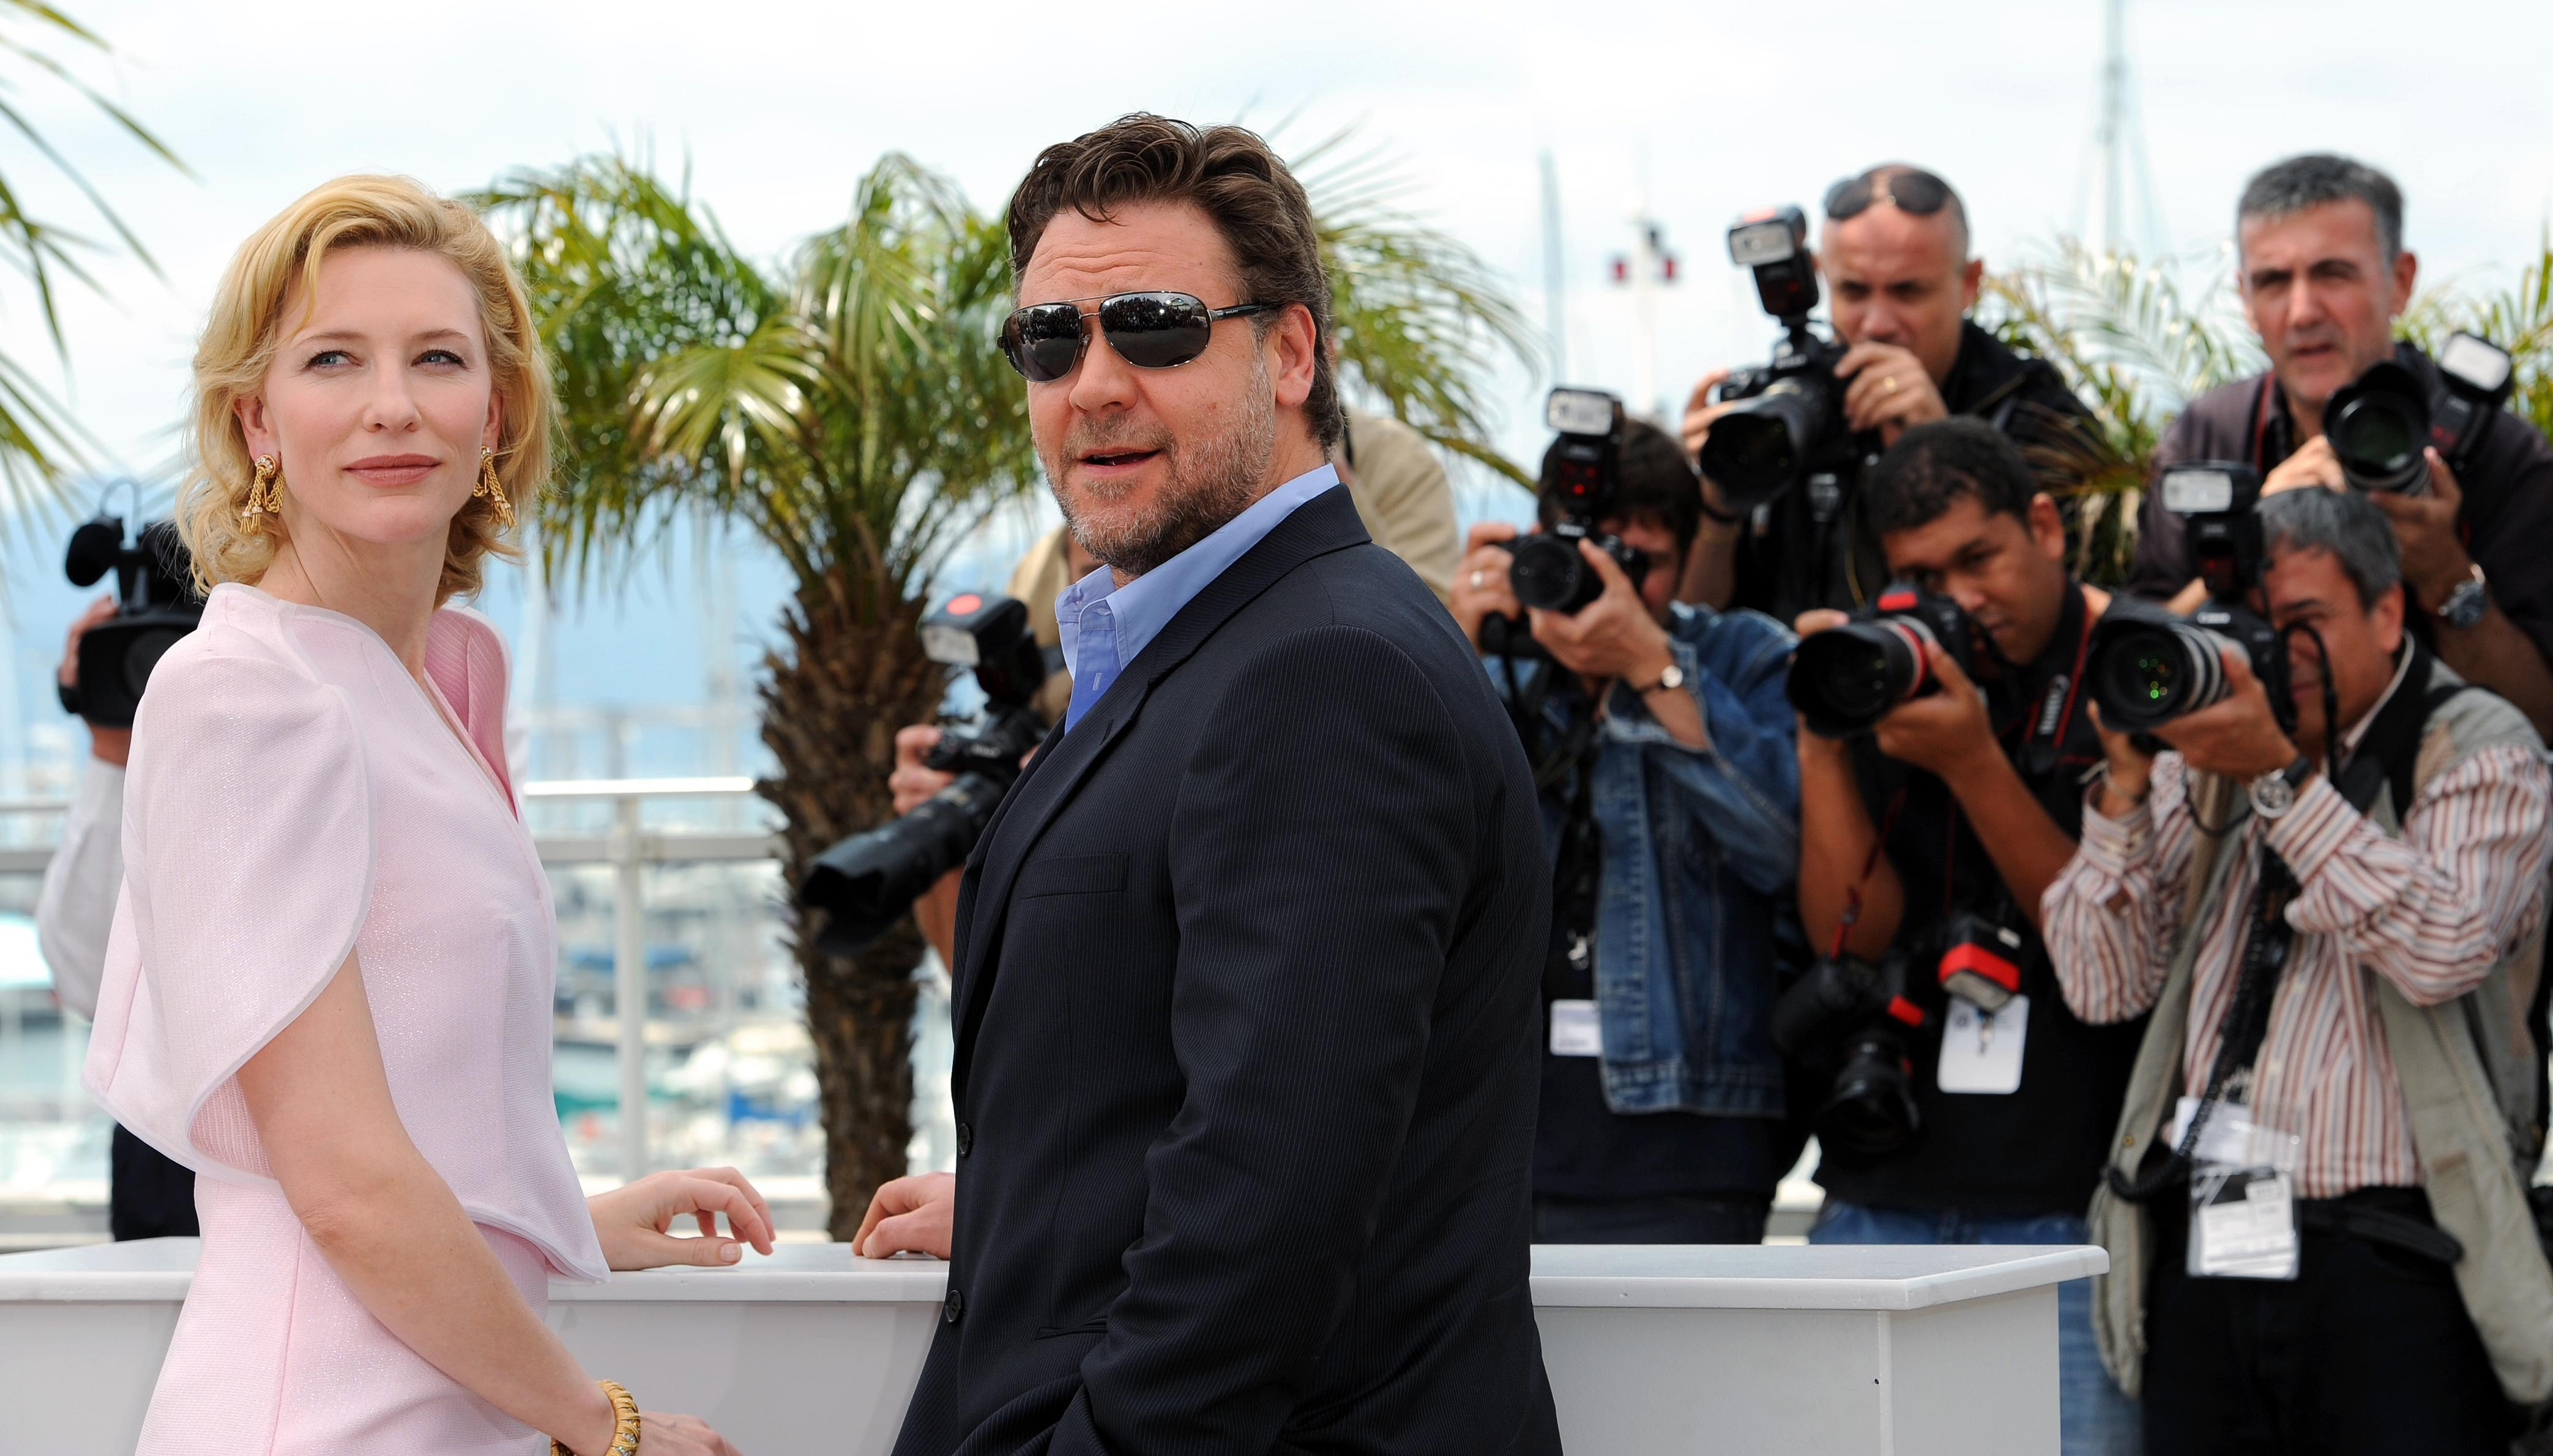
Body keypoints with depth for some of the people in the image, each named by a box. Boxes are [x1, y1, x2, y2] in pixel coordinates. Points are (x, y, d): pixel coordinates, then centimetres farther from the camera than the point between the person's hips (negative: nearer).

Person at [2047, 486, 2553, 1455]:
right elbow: (2103, 986, 7)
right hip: (2201, 1256, 4)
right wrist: (2126, 780, -4)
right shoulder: (2201, 761, 14)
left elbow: (2444, 951, -17)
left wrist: (2280, 777, -18)